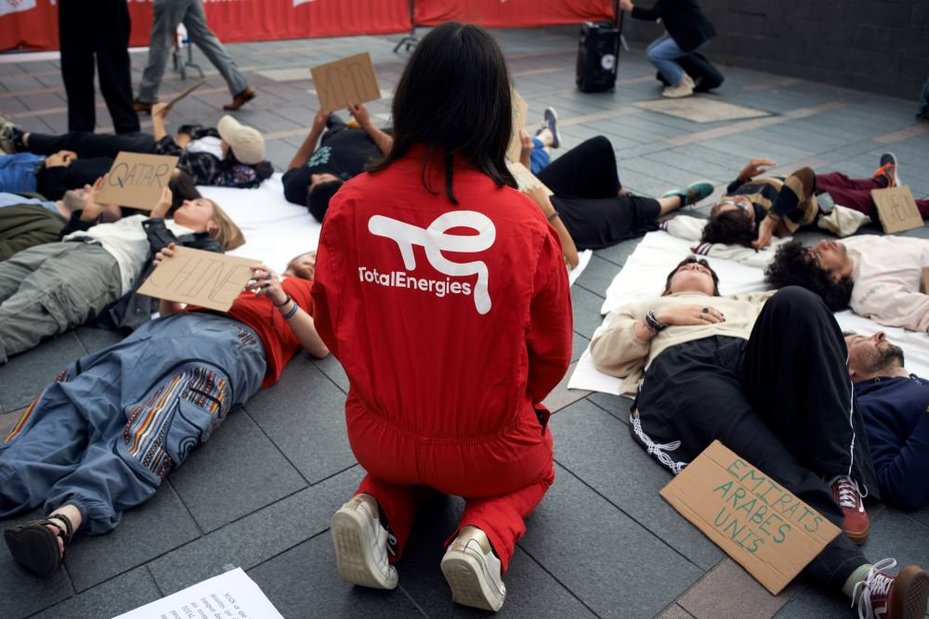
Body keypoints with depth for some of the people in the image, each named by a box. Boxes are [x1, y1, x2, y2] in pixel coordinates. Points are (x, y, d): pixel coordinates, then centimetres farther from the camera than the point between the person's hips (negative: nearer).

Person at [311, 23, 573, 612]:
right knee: (533, 463, 33)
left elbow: (332, 327, -2)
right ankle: (485, 537, 4)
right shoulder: (525, 222, -20)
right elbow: (552, 356, -6)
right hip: (486, 447, -2)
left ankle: (379, 512, 8)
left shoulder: (351, 204, -15)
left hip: (376, 435, 3)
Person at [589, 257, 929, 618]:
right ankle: (858, 577, -54)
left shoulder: (745, 305, 45)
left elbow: (783, 330, 27)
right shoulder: (645, 308, 39)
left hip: (752, 365, 3)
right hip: (682, 371, -2)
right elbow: (603, 352, 19)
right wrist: (662, 317, 8)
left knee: (794, 302, -29)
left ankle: (841, 478, -35)